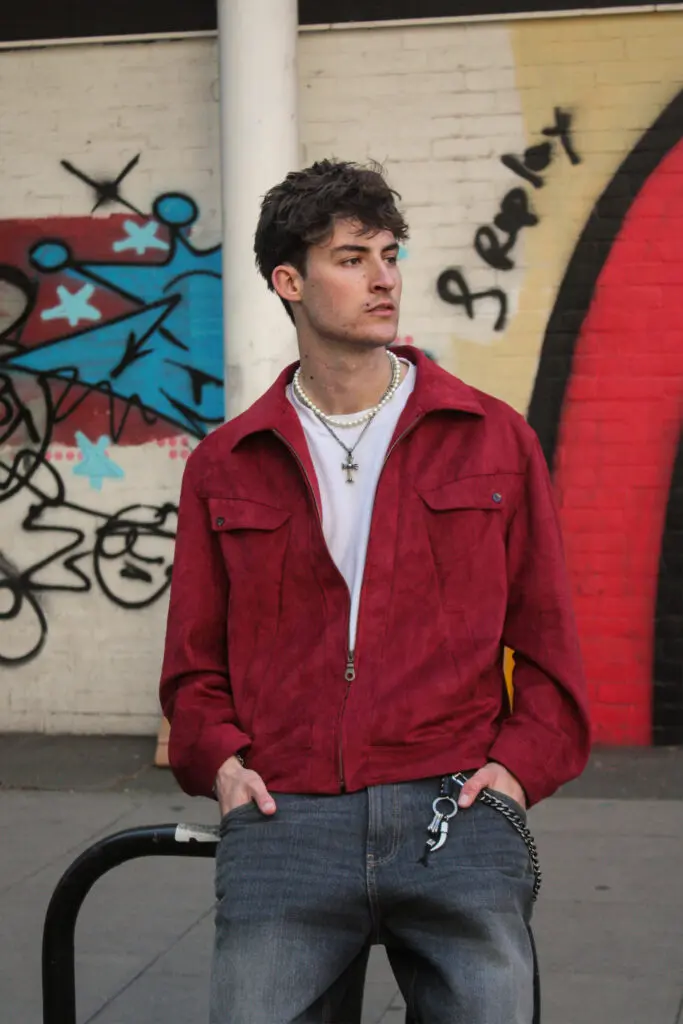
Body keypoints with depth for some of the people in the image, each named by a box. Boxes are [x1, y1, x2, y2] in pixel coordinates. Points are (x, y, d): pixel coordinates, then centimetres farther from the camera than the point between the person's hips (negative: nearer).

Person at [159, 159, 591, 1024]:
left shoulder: (493, 440, 11)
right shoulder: (224, 466, 13)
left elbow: (545, 629, 12)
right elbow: (195, 659, 17)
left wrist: (521, 761, -1)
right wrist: (221, 758, 0)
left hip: (454, 807, 0)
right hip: (283, 817, 1)